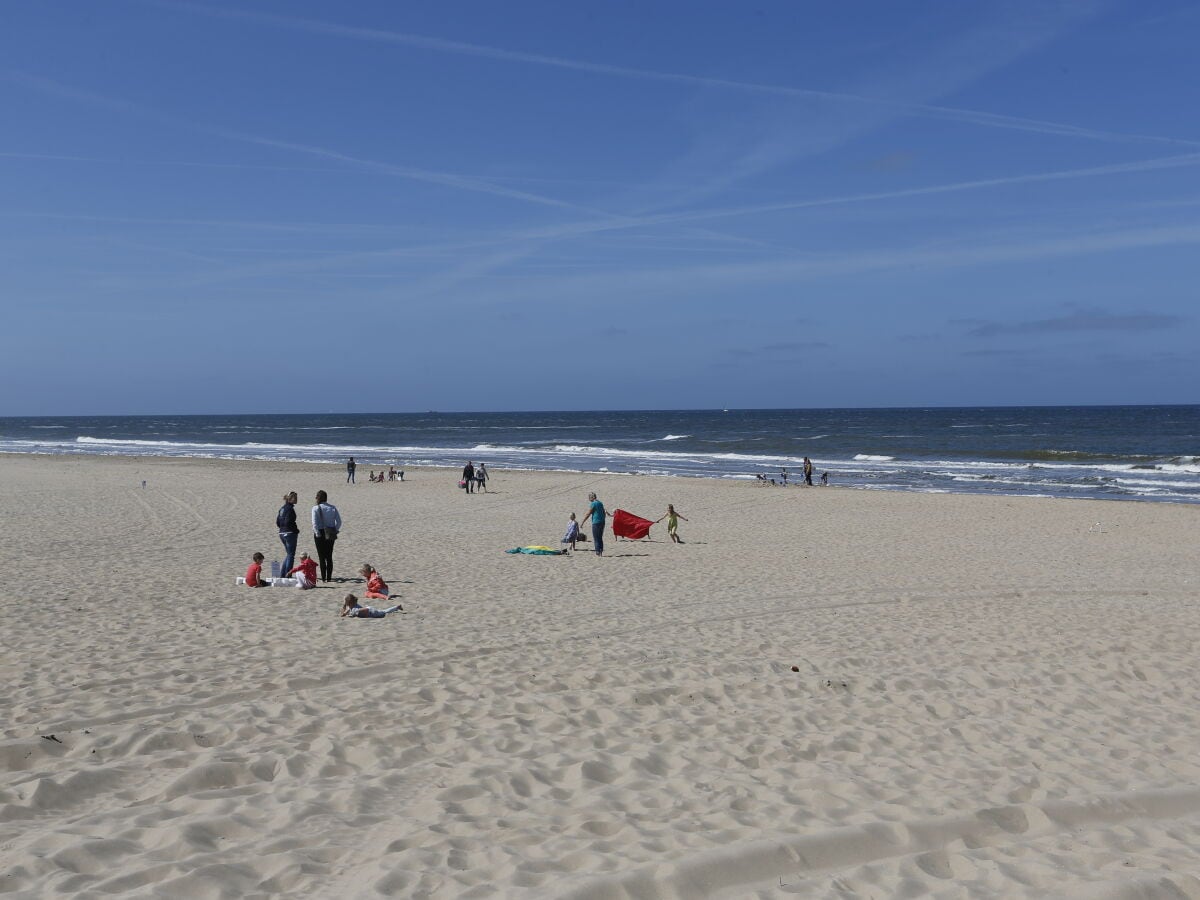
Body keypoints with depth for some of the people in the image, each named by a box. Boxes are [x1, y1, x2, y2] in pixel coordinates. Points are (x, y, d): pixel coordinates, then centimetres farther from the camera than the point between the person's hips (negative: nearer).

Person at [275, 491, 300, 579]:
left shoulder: (282, 508, 12)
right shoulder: (290, 508, -15)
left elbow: (277, 522, 13)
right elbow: (288, 522, -22)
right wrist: (296, 530, -9)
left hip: (282, 533, 9)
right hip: (290, 533, -9)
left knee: (288, 554, 19)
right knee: (291, 555, 0)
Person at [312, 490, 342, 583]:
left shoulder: (316, 508, -10)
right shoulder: (333, 508, 3)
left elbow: (315, 523, -17)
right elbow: (339, 521, 1)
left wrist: (317, 533, -10)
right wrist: (335, 530, 9)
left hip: (320, 533, -4)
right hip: (331, 534, 4)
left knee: (321, 557, 2)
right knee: (329, 556, 12)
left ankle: (323, 578, 0)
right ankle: (329, 577, 12)